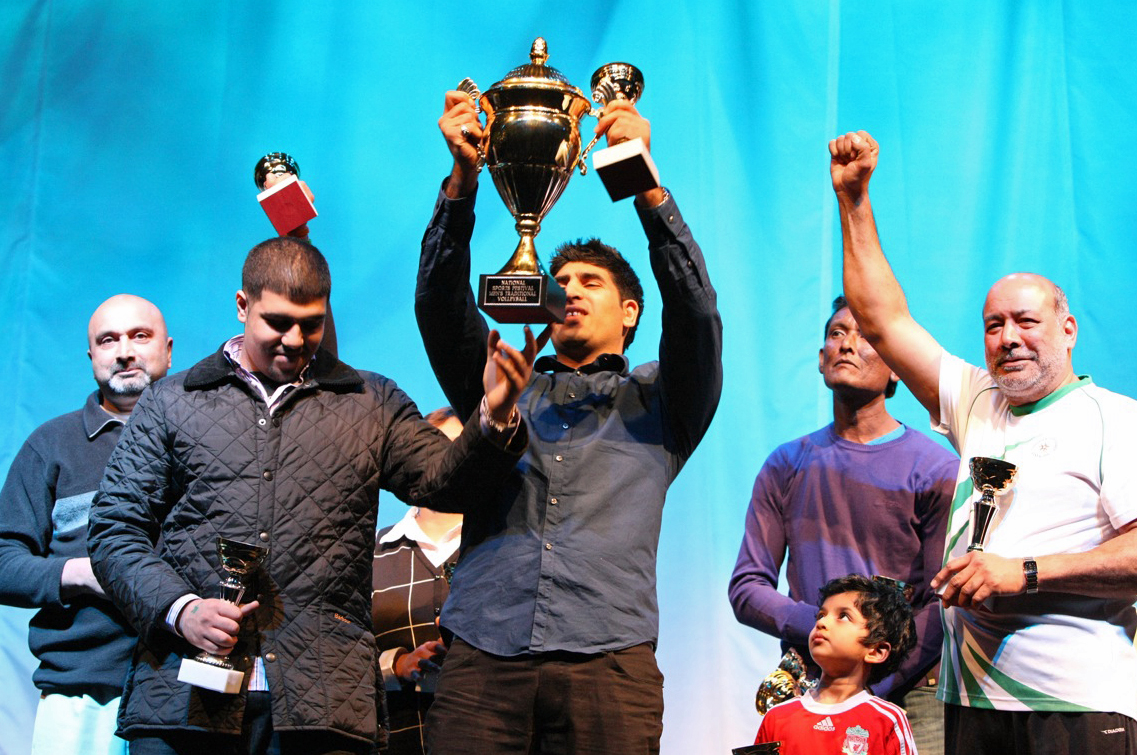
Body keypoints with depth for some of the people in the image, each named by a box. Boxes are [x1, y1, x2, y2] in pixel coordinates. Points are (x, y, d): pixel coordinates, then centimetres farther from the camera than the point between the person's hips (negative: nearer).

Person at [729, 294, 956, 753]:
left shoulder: (936, 470, 0)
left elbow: (945, 604, -5)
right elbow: (746, 588, 7)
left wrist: (873, 693, -15)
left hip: (909, 694, -2)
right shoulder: (787, 465, 10)